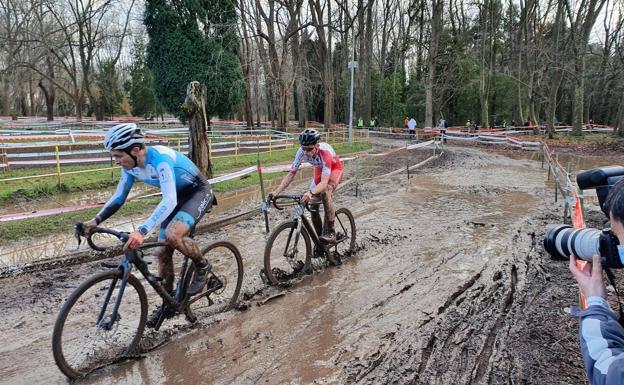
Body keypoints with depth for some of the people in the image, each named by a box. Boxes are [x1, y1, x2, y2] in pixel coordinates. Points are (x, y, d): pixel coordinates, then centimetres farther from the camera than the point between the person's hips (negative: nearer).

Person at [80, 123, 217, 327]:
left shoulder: (160, 158, -34)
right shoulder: (130, 165, -10)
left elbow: (169, 201, -44)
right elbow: (118, 197, 2)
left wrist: (142, 231, -53)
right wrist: (96, 221, -12)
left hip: (199, 192, -8)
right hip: (177, 196, 8)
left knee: (173, 235, -31)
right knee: (162, 252, 4)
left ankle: (203, 266, -4)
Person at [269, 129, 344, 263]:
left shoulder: (325, 152, -41)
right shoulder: (302, 152, -28)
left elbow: (324, 182, -49)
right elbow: (291, 174, -23)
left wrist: (311, 192, -68)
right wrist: (275, 193, -34)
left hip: (335, 168, -5)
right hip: (319, 170, 5)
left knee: (325, 191, -35)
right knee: (313, 205, -5)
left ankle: (330, 232, -24)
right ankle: (320, 239, 13)